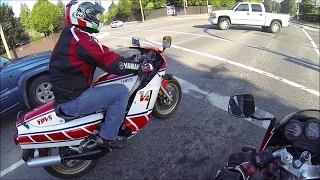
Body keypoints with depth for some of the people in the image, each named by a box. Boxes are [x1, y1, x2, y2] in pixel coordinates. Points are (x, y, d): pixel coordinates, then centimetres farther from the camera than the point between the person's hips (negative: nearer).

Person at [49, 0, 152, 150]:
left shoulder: (69, 35, 12)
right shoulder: (82, 38, -20)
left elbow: (104, 56, 16)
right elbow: (112, 63, -22)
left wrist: (131, 61, 16)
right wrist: (142, 67, -10)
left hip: (66, 94, 10)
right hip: (74, 100, -10)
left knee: (112, 87, 25)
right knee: (121, 91, -11)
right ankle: (107, 137, -2)